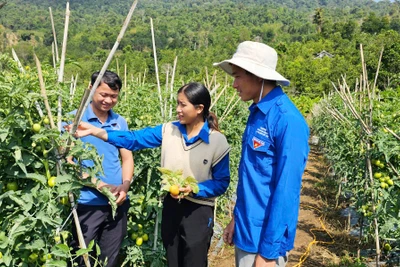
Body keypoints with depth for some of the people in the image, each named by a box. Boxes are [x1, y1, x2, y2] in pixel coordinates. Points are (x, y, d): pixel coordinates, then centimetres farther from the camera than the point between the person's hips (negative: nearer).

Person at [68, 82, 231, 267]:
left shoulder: (217, 142, -14)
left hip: (198, 211, -4)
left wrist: (194, 189, -23)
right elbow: (134, 139, -8)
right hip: (171, 206, 4)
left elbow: (222, 182, -8)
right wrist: (95, 131, -15)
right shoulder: (169, 130, -4)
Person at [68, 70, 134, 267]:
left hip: (118, 203, 4)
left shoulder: (120, 122, 6)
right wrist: (100, 185, -18)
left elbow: (127, 158, 9)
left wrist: (124, 186, -10)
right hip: (87, 203, -4)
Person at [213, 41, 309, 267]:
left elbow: (286, 191, -21)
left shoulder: (287, 121, -21)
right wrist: (237, 218, 15)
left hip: (264, 236, -8)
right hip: (246, 230, 8)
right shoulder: (258, 113, 5)